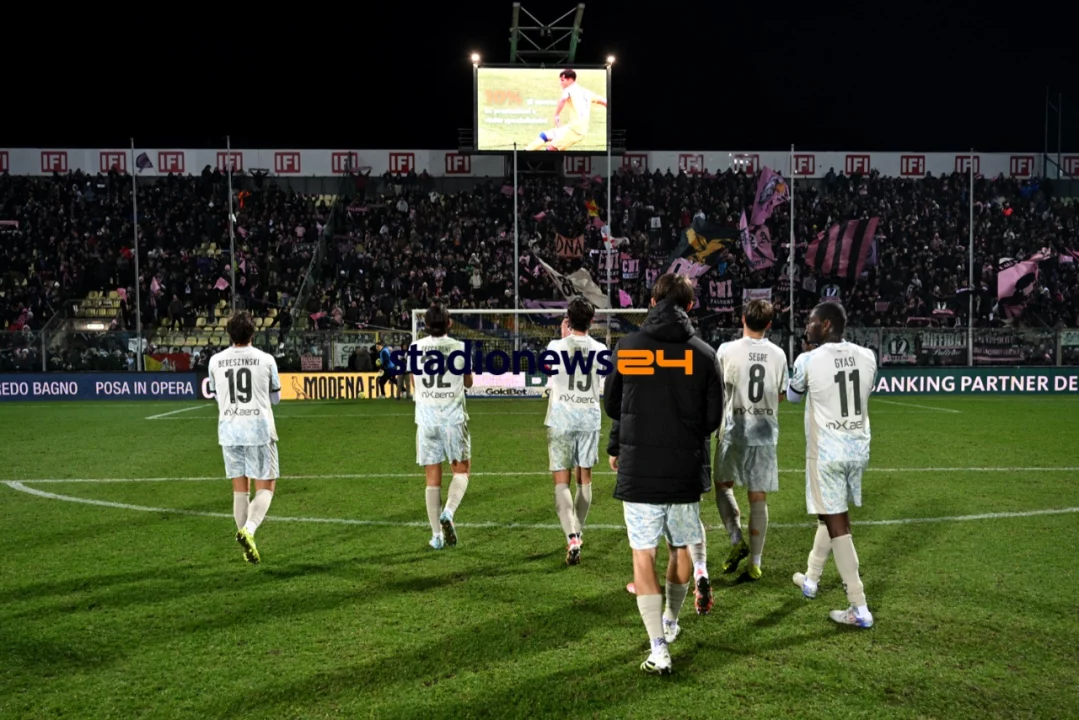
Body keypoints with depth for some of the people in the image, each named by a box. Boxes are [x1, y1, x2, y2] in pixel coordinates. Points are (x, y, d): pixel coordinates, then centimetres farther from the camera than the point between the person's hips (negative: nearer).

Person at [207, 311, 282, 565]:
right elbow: (276, 398, 6)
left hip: (229, 431, 3)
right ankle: (248, 529, -18)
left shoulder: (215, 361, 2)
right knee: (265, 487, 5)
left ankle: (248, 546, 15)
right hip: (259, 429, -3)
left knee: (240, 488, 11)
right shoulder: (266, 359, -5)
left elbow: (216, 395, 16)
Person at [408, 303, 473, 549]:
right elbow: (468, 382, 11)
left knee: (433, 477, 7)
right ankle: (448, 512, -11)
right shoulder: (459, 347, -3)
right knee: (461, 470, 13)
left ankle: (437, 535, 8)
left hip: (426, 418, 2)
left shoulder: (415, 348, 1)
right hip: (454, 418, -2)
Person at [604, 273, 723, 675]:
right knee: (682, 547, 20)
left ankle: (659, 650, -1)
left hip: (638, 470, -1)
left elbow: (611, 406, 7)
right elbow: (713, 419, 2)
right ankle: (670, 621, 39)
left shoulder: (627, 347, -3)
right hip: (687, 471, 2)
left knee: (643, 554, 3)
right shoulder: (703, 353, -3)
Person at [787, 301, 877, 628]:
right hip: (858, 448, 6)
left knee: (836, 524, -2)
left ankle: (859, 609, -2)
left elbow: (793, 396, 8)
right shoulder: (867, 357, 1)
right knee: (831, 515, 22)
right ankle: (811, 578, 39)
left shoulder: (809, 360, -13)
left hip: (827, 452, -6)